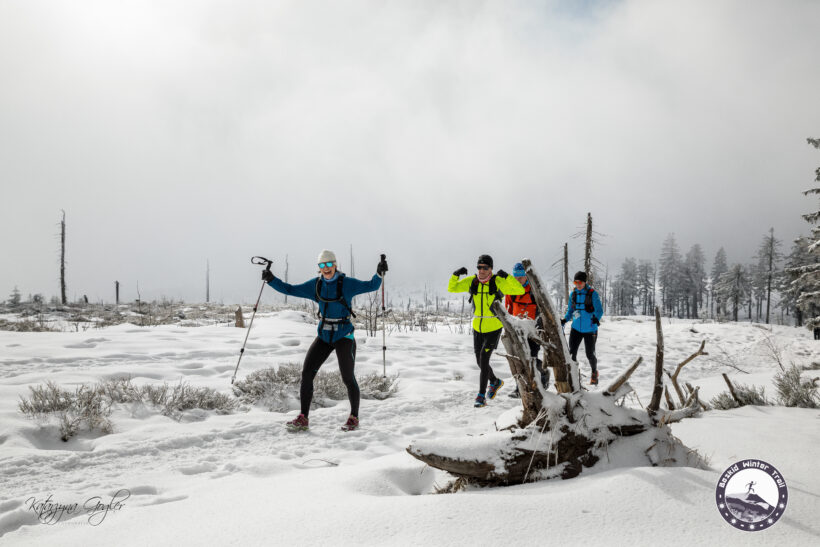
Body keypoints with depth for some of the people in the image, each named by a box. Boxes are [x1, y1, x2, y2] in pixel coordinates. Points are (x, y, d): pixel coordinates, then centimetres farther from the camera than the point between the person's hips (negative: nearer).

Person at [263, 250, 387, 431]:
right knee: (306, 373, -3)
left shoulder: (347, 283, -8)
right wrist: (271, 280, -4)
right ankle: (303, 419, 6)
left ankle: (354, 418, 17)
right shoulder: (315, 285, 3)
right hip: (324, 336, 5)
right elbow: (290, 290, 7)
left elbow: (371, 286, -12)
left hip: (343, 337, -4)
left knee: (348, 378, -2)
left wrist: (379, 273, -29)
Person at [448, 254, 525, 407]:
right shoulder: (471, 281, -2)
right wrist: (456, 275, -16)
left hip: (494, 328, -5)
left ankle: (481, 395, -7)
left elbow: (520, 290, -18)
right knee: (480, 361, 14)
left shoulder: (498, 282, -12)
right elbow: (451, 288, 2)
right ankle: (495, 382, 42)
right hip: (477, 327, 5)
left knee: (483, 358, -16)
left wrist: (506, 277, -30)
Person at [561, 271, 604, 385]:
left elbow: (599, 310, -12)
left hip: (590, 330, -3)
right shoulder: (573, 294, 3)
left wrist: (596, 318, -33)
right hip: (576, 329, 3)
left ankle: (594, 372, 34)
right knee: (572, 353, -7)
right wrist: (565, 320, -6)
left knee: (590, 354, 6)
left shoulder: (592, 294, -10)